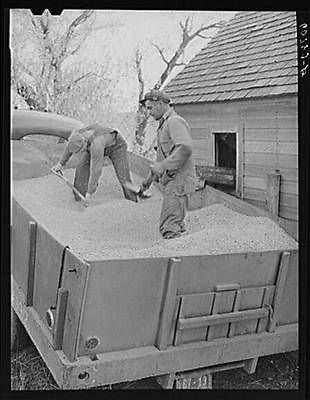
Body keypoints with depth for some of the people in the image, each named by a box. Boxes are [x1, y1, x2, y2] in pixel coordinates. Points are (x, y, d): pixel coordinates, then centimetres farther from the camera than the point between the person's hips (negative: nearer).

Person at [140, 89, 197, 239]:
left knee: (169, 227, -14)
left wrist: (163, 166, -24)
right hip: (171, 181, 11)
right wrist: (149, 179, 26)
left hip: (178, 179, -11)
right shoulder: (164, 124, 22)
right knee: (177, 224, 15)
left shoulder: (175, 121, -10)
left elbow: (185, 148, -26)